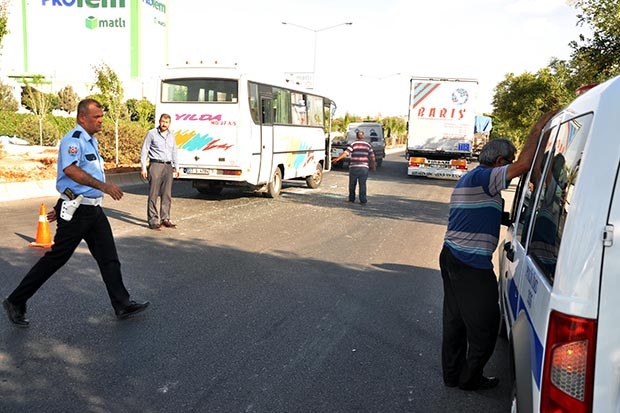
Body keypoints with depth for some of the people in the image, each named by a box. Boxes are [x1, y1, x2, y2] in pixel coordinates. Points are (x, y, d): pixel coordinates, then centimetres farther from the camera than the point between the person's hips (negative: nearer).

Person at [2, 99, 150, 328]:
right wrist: (103, 186, -37)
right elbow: (70, 170, -31)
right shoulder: (73, 140, -13)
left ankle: (122, 305, 15)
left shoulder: (91, 141, 18)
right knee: (56, 258, -1)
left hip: (93, 209, 9)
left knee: (109, 258, 8)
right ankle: (15, 302, 15)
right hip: (76, 210, -9)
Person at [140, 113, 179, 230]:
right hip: (156, 165, -5)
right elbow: (144, 151, 0)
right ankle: (153, 220, -2)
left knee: (167, 195, 8)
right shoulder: (151, 133, 0)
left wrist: (176, 167, 18)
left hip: (168, 167, 5)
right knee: (153, 195, -6)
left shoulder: (171, 135, 16)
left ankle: (165, 219, 16)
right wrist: (143, 168, -7)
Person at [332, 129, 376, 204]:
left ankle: (351, 199, 19)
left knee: (352, 184, 11)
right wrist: (373, 166, 22)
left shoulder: (353, 144, -2)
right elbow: (372, 157, 10)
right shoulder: (368, 145, 8)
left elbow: (346, 153, -13)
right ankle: (363, 200, 1)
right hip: (364, 168, 2)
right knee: (363, 185, 3)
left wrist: (337, 159, -11)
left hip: (354, 167, -2)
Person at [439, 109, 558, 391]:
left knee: (455, 321, 17)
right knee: (485, 323, 6)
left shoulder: (469, 178, 18)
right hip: (471, 264, -10)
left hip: (451, 257, 10)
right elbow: (524, 164, -23)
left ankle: (452, 375, 28)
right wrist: (538, 129, -13)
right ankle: (471, 378, 20)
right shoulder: (483, 177, -14)